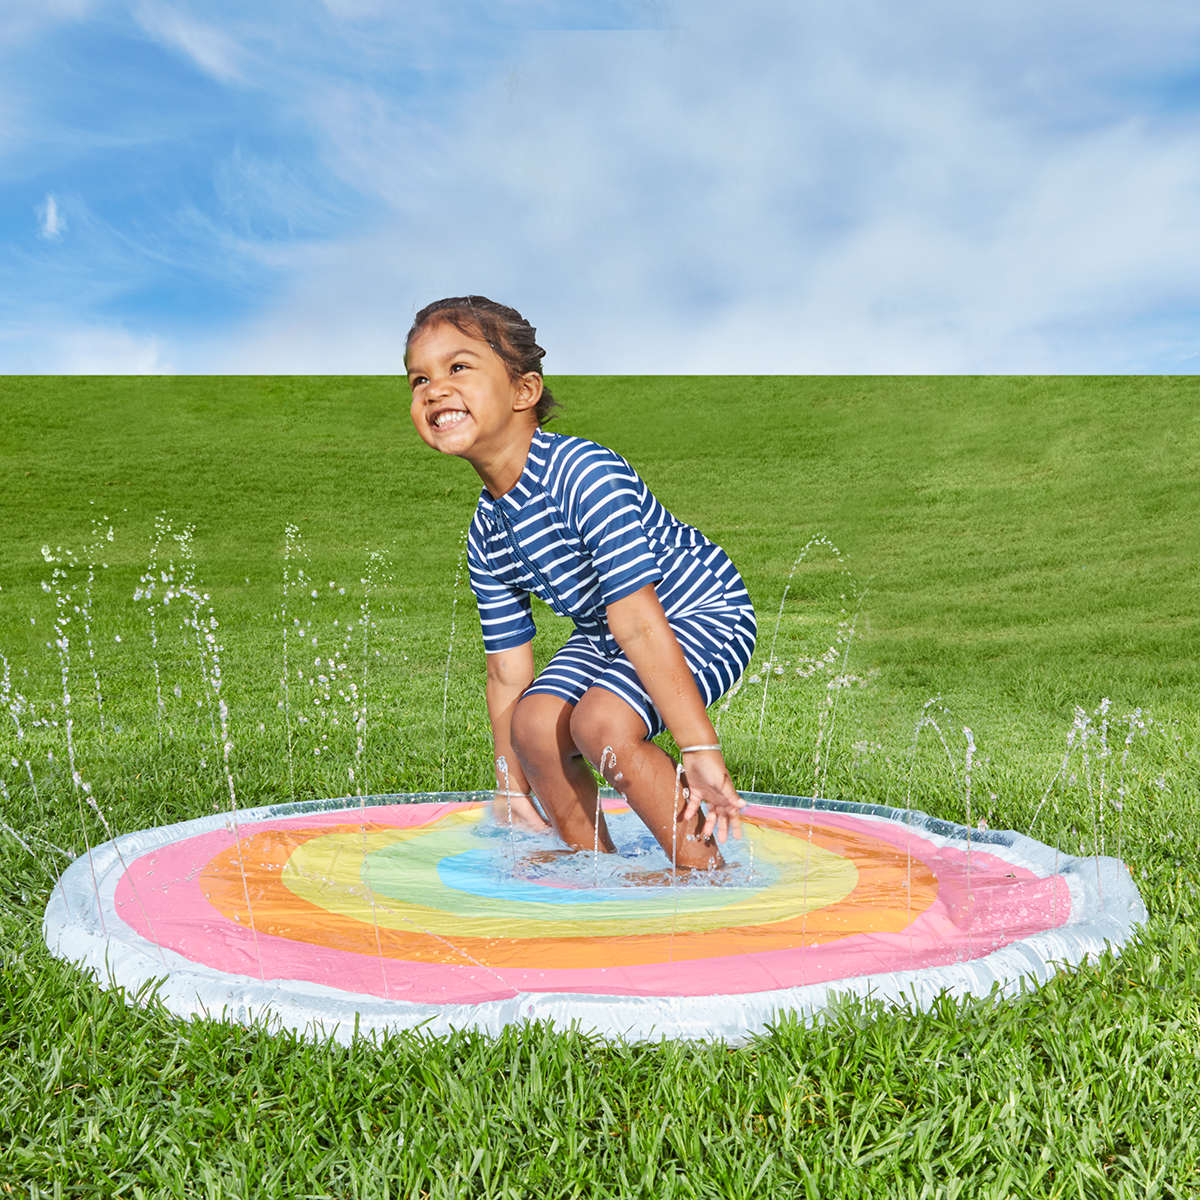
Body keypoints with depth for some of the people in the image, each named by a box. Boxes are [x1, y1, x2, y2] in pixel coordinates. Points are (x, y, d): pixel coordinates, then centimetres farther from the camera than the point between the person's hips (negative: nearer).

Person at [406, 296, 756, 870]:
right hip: (601, 636, 8)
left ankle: (704, 869, -8)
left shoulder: (585, 474, -31)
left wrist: (700, 751, -34)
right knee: (534, 722, -12)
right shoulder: (485, 534, -5)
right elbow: (508, 672, 3)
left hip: (704, 613, -7)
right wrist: (511, 787, 8)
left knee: (601, 720, -27)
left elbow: (637, 623, -35)